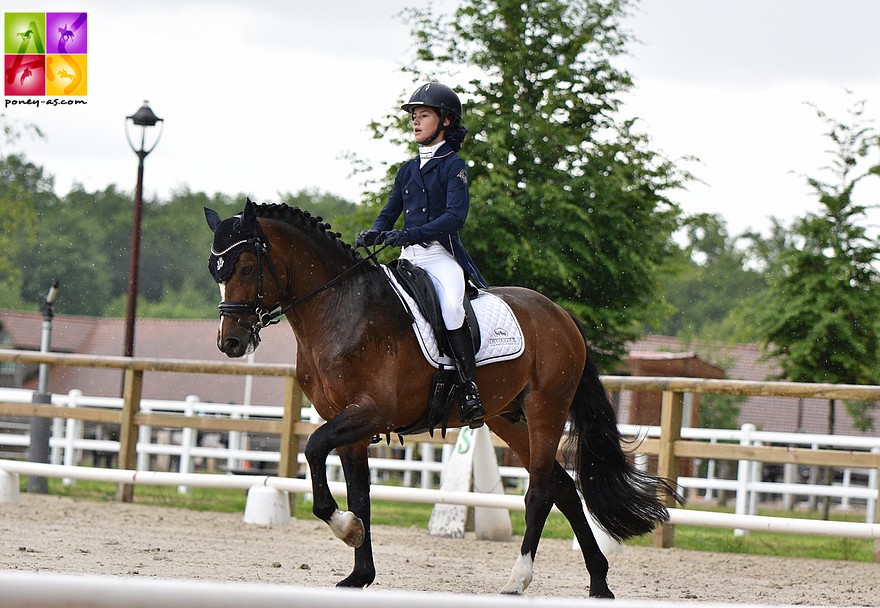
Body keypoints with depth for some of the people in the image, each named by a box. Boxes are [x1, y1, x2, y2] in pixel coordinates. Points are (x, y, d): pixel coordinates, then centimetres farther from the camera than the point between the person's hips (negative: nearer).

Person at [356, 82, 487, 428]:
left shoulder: (453, 166, -2)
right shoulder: (407, 170, 18)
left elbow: (455, 216, -15)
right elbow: (390, 213, 17)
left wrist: (407, 234, -26)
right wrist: (373, 234, -7)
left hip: (442, 256, -7)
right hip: (408, 258, 7)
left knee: (451, 308, -34)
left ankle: (470, 393, -32)